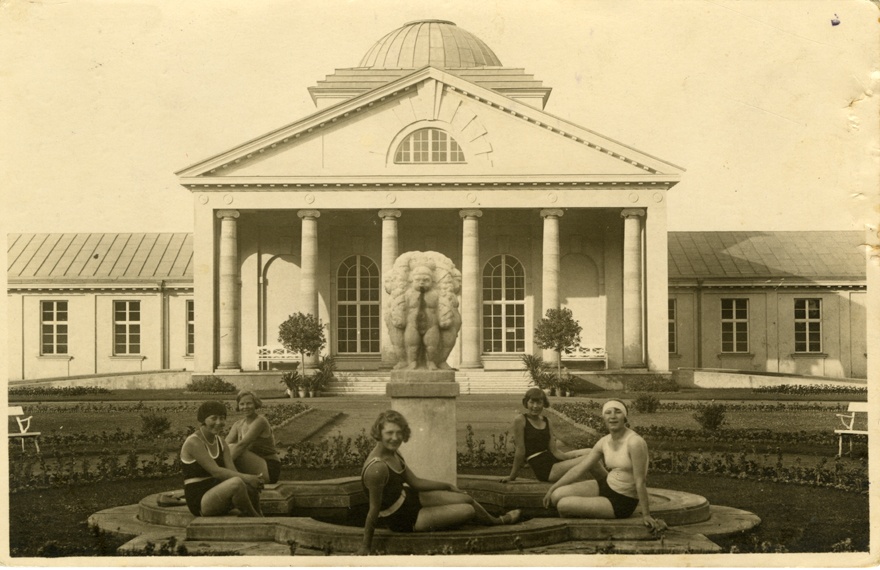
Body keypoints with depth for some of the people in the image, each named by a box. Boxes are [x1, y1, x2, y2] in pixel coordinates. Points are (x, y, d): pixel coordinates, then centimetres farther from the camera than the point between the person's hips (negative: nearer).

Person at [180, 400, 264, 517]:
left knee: (251, 487, -18)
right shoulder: (194, 442, -13)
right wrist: (245, 477, -29)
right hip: (199, 502, -8)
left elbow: (232, 471, -3)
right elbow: (216, 471, -22)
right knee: (237, 483, -31)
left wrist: (251, 479, -24)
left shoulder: (220, 442, 12)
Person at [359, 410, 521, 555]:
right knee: (468, 510, 1)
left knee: (466, 499, 10)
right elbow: (374, 510, -29)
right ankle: (500, 522, 35)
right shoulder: (377, 468, -35)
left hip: (408, 497, 8)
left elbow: (415, 482, 6)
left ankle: (496, 520, 40)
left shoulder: (394, 455, -6)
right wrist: (365, 547, -21)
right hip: (403, 521, -8)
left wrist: (448, 486, 13)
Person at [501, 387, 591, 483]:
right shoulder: (520, 420, -9)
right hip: (543, 469, -8)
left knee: (589, 452, 4)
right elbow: (520, 451, -9)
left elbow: (554, 451, 5)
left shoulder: (546, 421, 10)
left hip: (552, 459, 8)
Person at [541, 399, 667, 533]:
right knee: (557, 495, -9)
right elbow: (579, 469, 6)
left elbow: (640, 481, -21)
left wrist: (646, 515, -17)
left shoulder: (634, 442, -23)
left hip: (622, 503, -7)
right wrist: (552, 488, 5)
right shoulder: (604, 442, 0)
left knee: (563, 505, -13)